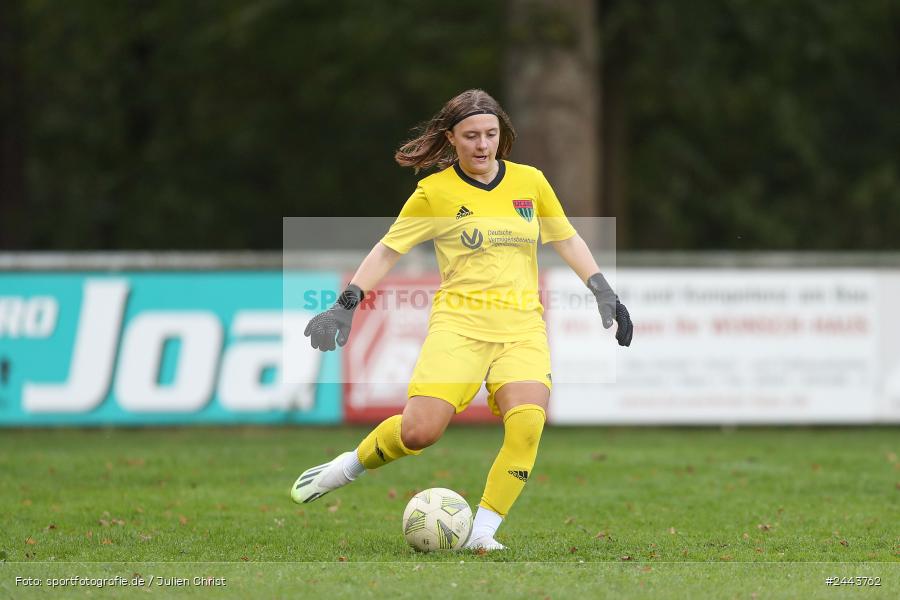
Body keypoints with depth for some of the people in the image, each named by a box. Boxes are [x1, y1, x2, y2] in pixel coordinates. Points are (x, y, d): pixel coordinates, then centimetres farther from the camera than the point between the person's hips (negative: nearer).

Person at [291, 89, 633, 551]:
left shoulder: (530, 182, 9)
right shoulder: (435, 192, 1)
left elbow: (567, 240, 21)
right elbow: (387, 250, 5)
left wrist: (604, 293, 13)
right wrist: (346, 305, -3)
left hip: (522, 326, 2)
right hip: (459, 322, -2)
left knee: (527, 424, -24)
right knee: (420, 431, -19)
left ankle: (481, 534, -13)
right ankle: (348, 467, 12)